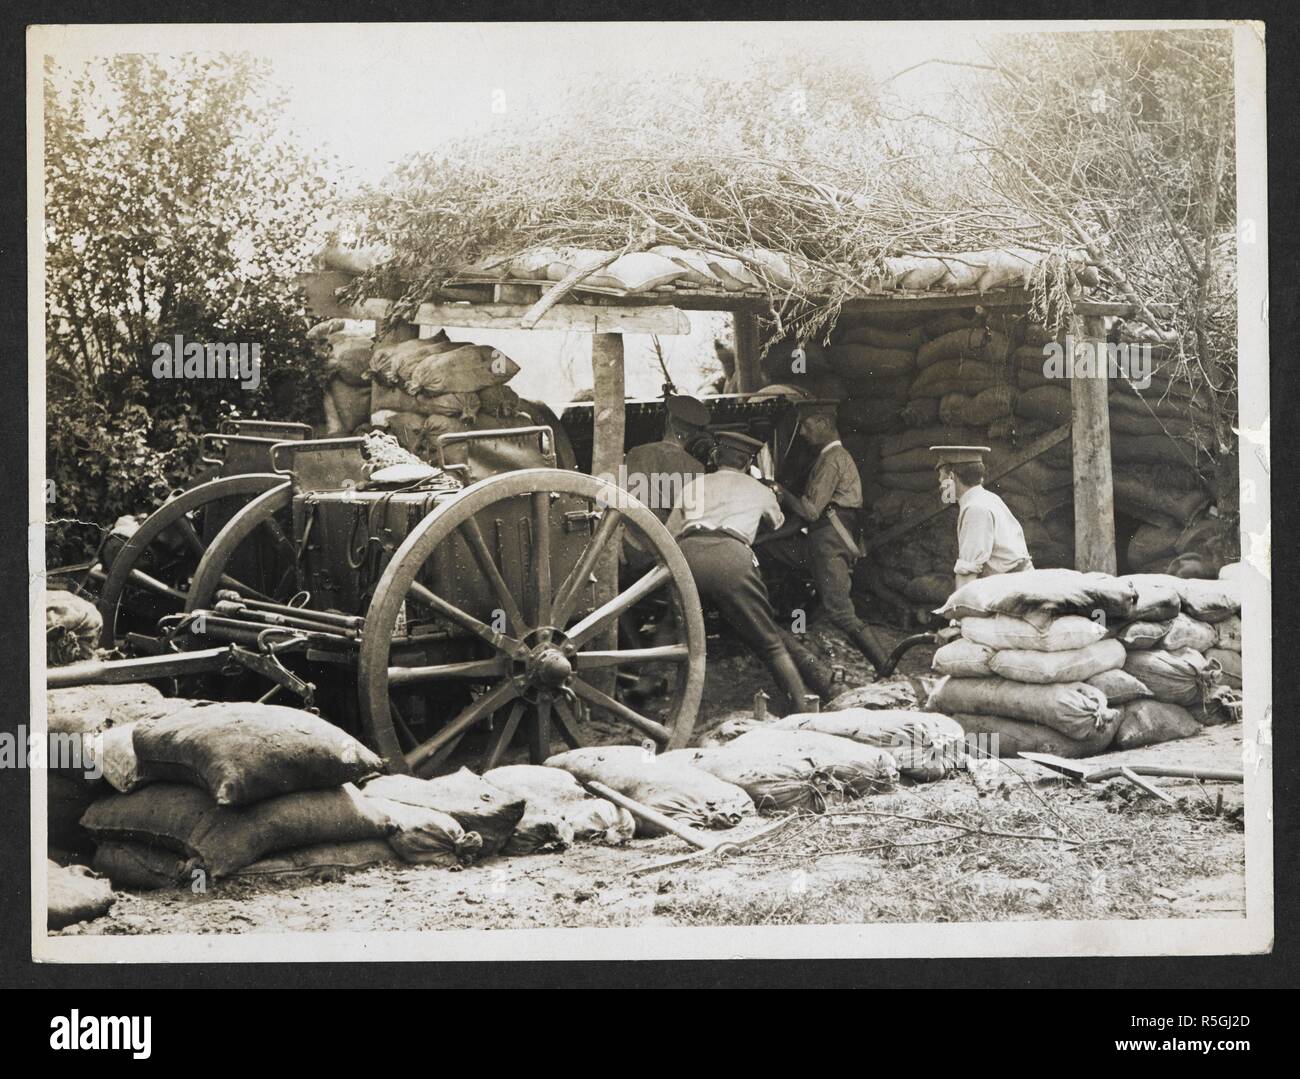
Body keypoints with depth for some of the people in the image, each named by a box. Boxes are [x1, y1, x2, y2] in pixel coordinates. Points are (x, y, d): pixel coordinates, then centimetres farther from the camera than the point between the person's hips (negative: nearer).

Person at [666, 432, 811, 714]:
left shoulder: (694, 485, 32)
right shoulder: (758, 490, 31)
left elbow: (669, 535, 27)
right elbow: (777, 522, 53)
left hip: (686, 553, 1)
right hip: (732, 556, -1)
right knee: (771, 644, 8)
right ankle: (801, 708, 4)